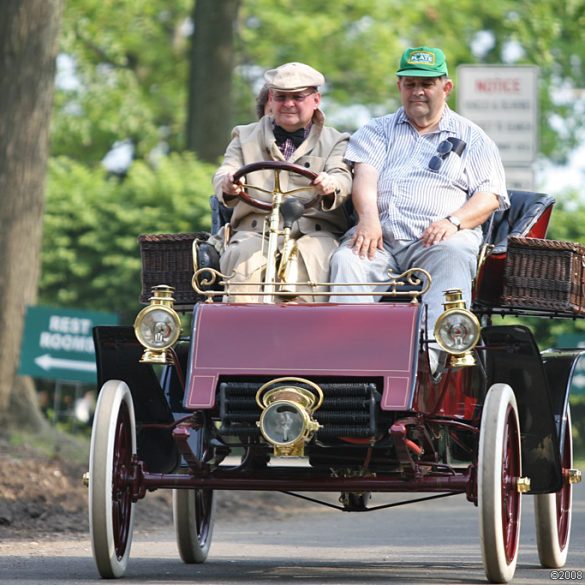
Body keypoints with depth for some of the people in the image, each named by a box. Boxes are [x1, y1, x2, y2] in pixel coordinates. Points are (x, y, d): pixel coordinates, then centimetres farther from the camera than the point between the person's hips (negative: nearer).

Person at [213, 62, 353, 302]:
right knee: (246, 262, -32)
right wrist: (228, 185, -22)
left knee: (308, 259, -35)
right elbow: (226, 171, 6)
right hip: (254, 231, 1)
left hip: (315, 231, -1)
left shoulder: (335, 142, 18)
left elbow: (342, 177, -3)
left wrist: (331, 186, -30)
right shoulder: (245, 137, 23)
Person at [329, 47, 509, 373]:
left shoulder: (472, 138, 21)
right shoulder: (378, 131, 26)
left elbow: (490, 195, 9)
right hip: (381, 235, 2)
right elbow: (365, 175, 6)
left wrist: (454, 221, -12)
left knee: (453, 260, -37)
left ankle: (428, 356, -57)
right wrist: (368, 218, -16)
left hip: (440, 237, -2)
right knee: (347, 261, -31)